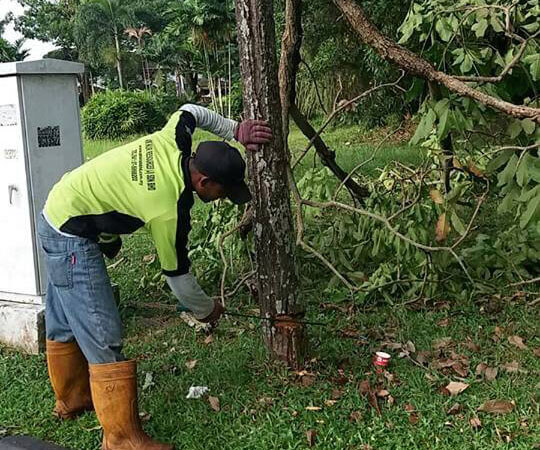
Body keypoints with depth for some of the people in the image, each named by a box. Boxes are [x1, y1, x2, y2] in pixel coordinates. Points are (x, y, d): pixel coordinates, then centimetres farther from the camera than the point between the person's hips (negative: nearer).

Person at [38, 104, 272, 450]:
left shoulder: (173, 142, -11)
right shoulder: (169, 212, -29)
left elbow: (190, 110, 13)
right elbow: (178, 274, -14)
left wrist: (235, 129, 8)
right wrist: (206, 310, 3)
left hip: (57, 215, 10)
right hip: (74, 241, -10)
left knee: (66, 323, 22)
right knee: (102, 336, -10)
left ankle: (72, 399, 40)